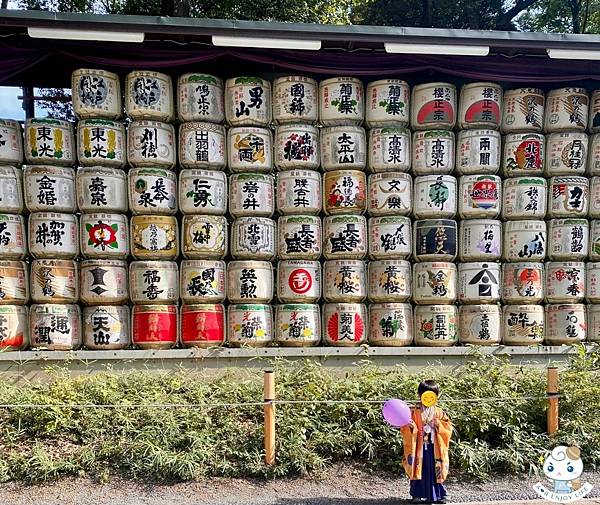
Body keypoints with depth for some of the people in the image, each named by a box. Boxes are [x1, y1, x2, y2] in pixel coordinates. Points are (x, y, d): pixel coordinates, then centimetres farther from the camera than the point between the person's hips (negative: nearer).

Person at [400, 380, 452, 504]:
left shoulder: (440, 413, 6)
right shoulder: (414, 413, -2)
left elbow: (448, 428, 1)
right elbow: (406, 429, -5)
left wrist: (438, 424, -15)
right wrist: (409, 426, -27)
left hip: (434, 448, 2)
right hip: (419, 448, -2)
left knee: (435, 470, 6)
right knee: (418, 469, 1)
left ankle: (436, 495, 18)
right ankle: (417, 495, 11)